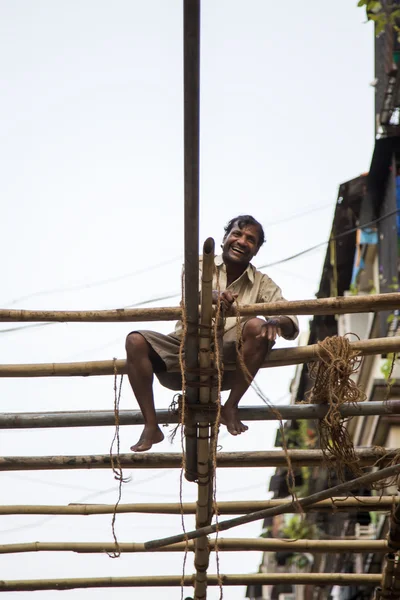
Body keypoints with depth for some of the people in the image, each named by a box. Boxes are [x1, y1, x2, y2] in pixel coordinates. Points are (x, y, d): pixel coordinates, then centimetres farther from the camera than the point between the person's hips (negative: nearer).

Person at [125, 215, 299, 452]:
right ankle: (151, 426, -25)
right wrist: (215, 296, -41)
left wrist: (277, 322, -29)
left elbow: (292, 324, -3)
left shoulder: (261, 283, 11)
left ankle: (231, 407, -19)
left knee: (256, 327, -27)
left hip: (224, 364, 0)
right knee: (136, 341, -25)